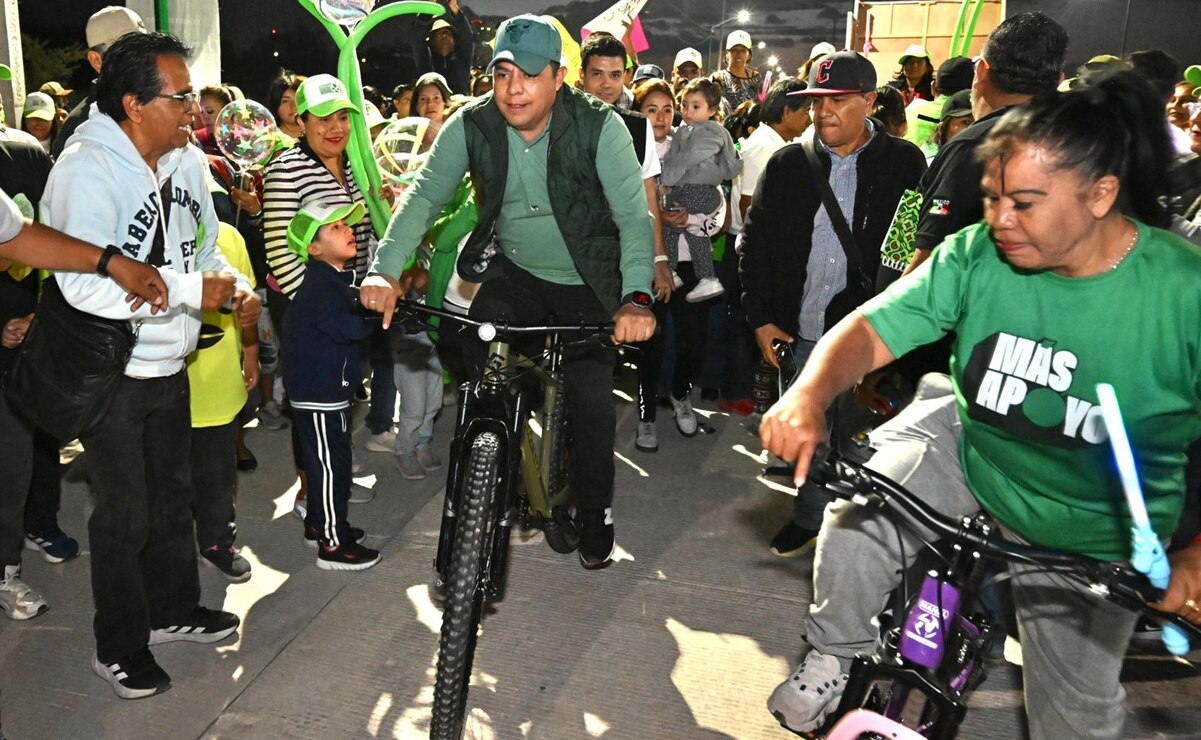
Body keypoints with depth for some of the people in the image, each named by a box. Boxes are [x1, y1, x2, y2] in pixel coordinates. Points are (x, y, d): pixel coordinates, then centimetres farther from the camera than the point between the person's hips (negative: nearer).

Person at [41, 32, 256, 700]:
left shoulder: (186, 161, 2)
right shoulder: (88, 169, -23)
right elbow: (84, 284, -35)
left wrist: (238, 287, -5)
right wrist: (191, 291, -29)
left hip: (170, 363, 7)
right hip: (109, 371, -7)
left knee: (173, 492, 20)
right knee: (125, 513, 5)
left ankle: (173, 608, 40)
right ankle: (120, 649, 24)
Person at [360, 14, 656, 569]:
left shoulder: (598, 126, -21)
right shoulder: (473, 125, -13)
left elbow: (633, 213, -30)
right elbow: (424, 194, -20)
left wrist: (636, 296, -46)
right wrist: (386, 269, -36)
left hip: (588, 282, -2)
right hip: (514, 271, 2)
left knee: (592, 398, -6)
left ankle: (594, 509, 20)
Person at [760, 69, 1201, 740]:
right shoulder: (976, 255, -19)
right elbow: (871, 330, -21)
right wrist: (809, 394, -41)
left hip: (1090, 545, 0)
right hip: (964, 452, 1)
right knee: (862, 508, -27)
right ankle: (835, 660, 1)